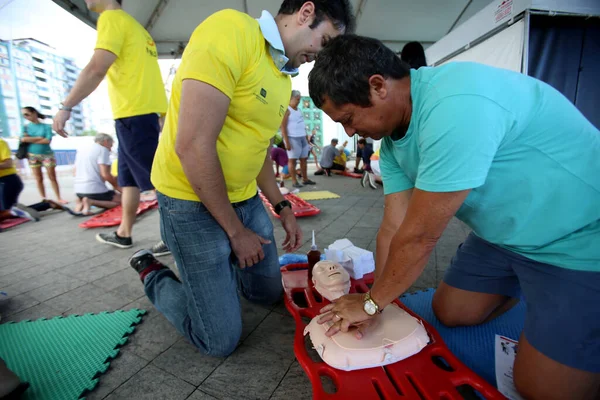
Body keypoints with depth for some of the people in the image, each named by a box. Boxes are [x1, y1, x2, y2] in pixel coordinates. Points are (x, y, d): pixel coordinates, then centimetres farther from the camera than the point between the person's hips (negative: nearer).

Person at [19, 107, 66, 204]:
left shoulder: (46, 126, -1)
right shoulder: (26, 127, 7)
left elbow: (48, 141, -12)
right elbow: (23, 139, -8)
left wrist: (31, 140, -5)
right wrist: (39, 138, -9)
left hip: (47, 154, -3)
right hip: (33, 155, 3)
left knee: (52, 177, -1)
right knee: (39, 179, 4)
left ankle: (59, 198, 2)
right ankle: (44, 199, 10)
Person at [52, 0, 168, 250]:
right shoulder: (134, 26, 25)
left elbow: (97, 68, -15)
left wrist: (66, 107, -11)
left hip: (134, 113, -10)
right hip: (145, 111, 10)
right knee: (128, 177, 14)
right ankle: (123, 234, 25)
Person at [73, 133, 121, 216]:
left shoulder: (81, 150, 19)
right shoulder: (103, 150, -6)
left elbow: (76, 173, 22)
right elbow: (105, 174, -16)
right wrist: (117, 186, -1)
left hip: (78, 190, 9)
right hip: (95, 189, -9)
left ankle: (81, 202, 4)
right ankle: (91, 202, -16)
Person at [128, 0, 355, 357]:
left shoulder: (284, 80, 9)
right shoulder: (230, 30, -18)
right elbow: (193, 146, -24)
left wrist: (283, 209, 12)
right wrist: (236, 232, -15)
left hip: (247, 199, 8)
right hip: (193, 201, -8)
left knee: (271, 293, 19)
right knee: (221, 340, 2)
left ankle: (211, 270, 40)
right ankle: (153, 275, 24)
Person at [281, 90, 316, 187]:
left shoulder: (298, 110, 17)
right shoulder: (286, 110, -7)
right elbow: (283, 127, -14)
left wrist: (306, 138, 17)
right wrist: (287, 142, -20)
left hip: (302, 137, 8)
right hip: (292, 138, -8)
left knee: (304, 158, 10)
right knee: (292, 159, -3)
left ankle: (305, 179, 19)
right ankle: (294, 181, 2)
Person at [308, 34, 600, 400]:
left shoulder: (456, 104, -34)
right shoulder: (393, 136, -5)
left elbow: (419, 236, -29)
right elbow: (395, 228, -6)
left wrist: (371, 303, -13)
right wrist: (372, 303, -7)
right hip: (508, 233, 8)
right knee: (449, 313, 14)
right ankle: (526, 286, 33)